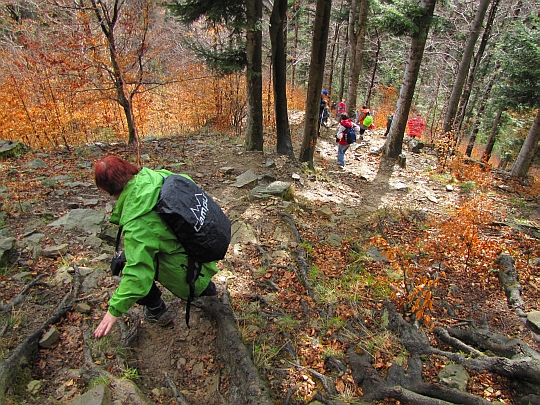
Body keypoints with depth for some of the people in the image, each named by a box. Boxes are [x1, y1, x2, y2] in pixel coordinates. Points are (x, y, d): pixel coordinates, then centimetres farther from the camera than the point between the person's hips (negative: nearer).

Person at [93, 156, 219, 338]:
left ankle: (156, 311, 22)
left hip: (189, 271, -8)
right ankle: (206, 287, 41)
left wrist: (115, 310, -13)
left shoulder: (137, 223, -26)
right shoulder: (157, 176, -9)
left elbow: (138, 271, -25)